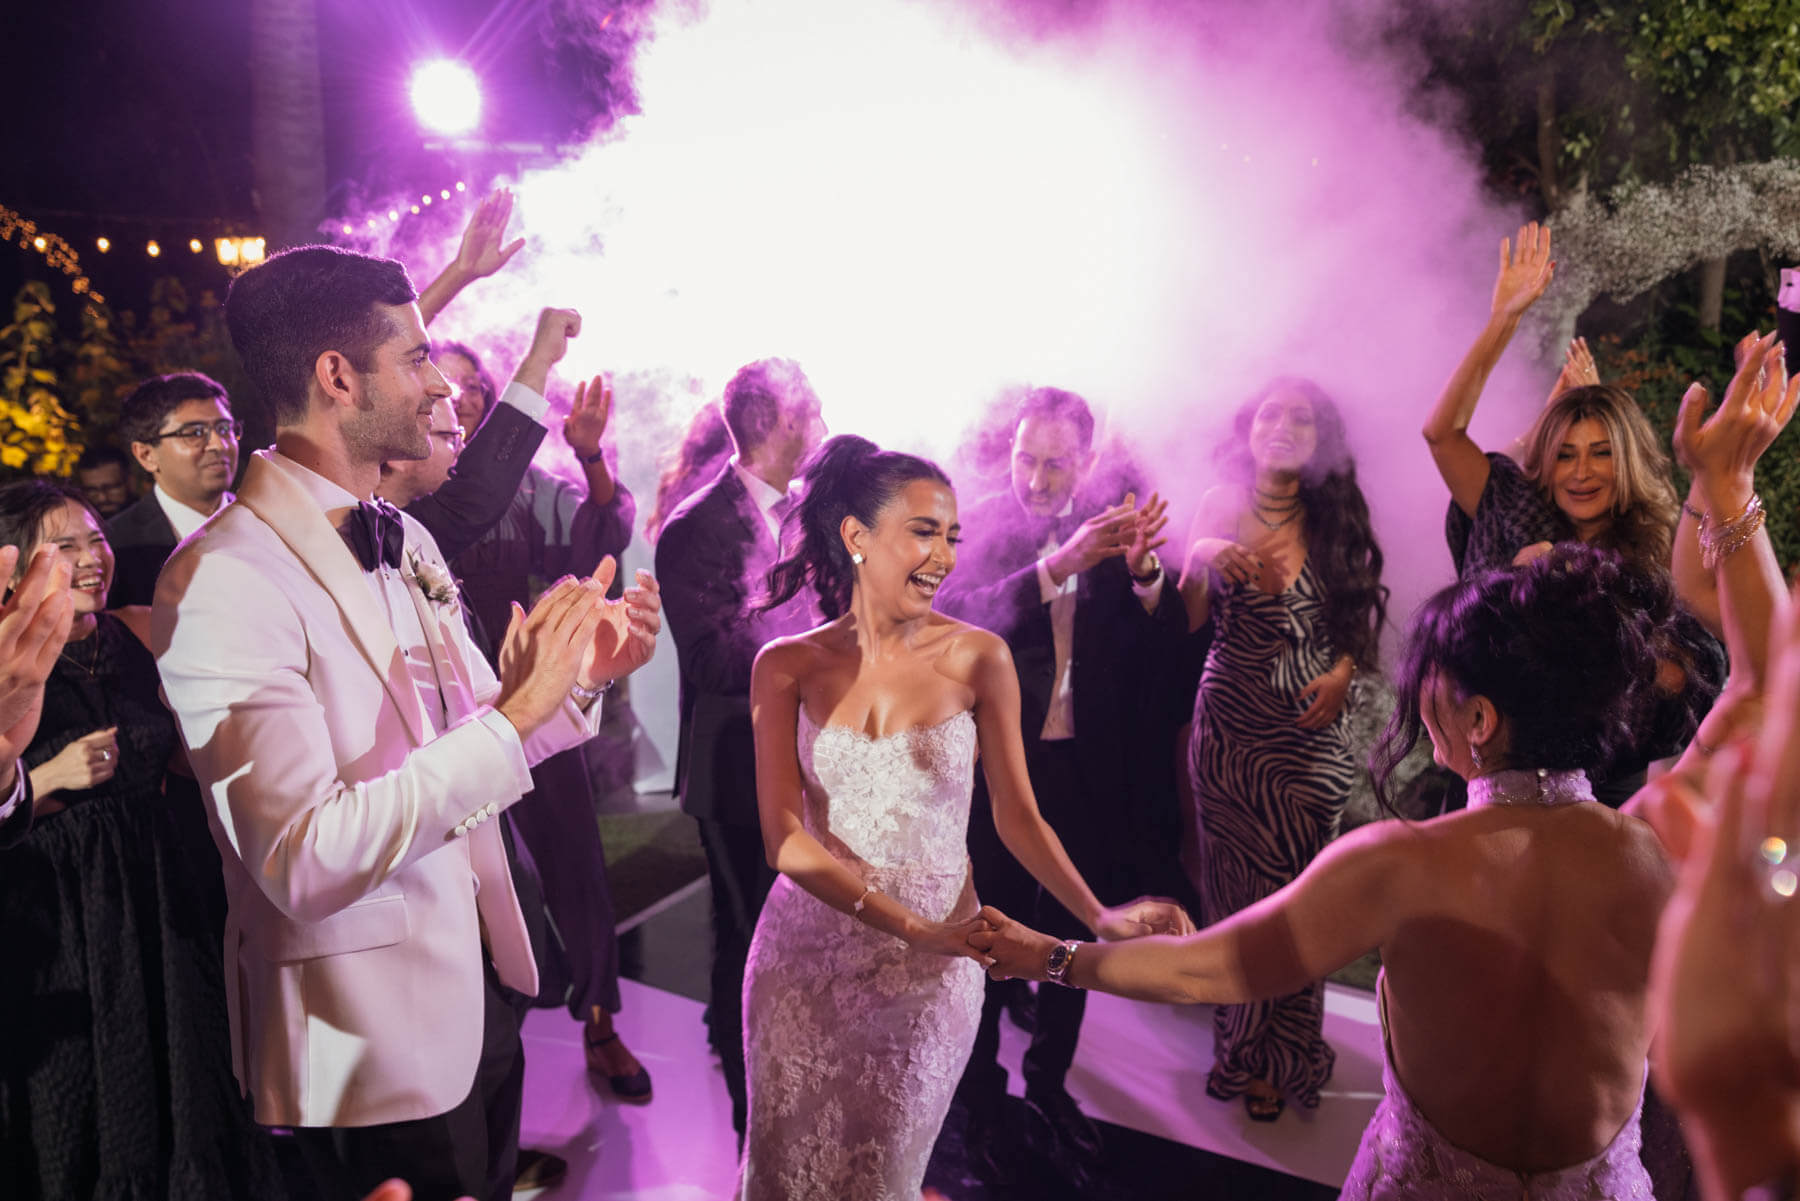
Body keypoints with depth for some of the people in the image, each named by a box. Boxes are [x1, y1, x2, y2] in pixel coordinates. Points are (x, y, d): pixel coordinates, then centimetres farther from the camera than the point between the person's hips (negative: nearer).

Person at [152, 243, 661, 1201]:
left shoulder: (407, 540, 4)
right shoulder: (223, 582, -22)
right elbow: (305, 861, -29)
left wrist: (581, 678, -8)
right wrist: (517, 710, -30)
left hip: (478, 978, 8)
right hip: (373, 1030, -7)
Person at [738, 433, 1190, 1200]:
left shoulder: (979, 658, -7)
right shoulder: (788, 667, -6)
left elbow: (1017, 816, -3)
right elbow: (786, 837, -11)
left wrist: (1099, 917, -18)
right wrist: (911, 924, -22)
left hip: (928, 968, -1)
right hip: (806, 952, 1)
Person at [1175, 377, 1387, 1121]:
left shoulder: (1337, 520, 2)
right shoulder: (1223, 508, 2)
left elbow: (1360, 619, 7)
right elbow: (1187, 619, -1)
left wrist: (1343, 672, -12)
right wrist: (1205, 559, -18)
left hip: (1309, 728, 0)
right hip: (1228, 723, 1)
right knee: (1231, 885, 8)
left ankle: (1276, 1060, 23)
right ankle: (1240, 1046, 27)